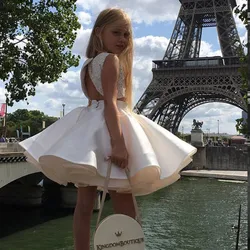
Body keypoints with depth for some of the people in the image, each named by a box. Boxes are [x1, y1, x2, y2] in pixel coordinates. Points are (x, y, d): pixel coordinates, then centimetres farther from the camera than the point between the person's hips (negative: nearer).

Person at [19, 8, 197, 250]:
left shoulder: (88, 64, 20)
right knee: (124, 205, -5)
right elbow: (110, 102, -18)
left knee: (85, 202, 8)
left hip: (88, 126, 9)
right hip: (107, 127, -9)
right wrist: (119, 142, -26)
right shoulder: (111, 59, -7)